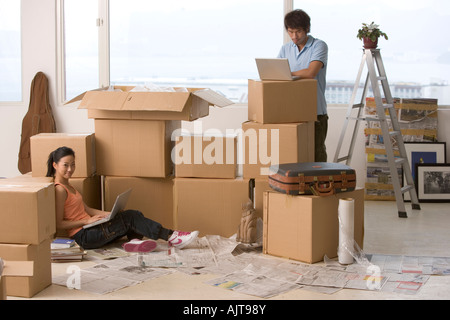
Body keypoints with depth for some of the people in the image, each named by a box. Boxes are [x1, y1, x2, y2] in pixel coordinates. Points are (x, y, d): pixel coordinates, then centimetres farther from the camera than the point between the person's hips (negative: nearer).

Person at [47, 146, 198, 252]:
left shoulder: (67, 186, 18)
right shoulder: (59, 190, -13)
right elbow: (58, 223, -18)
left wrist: (109, 214, 4)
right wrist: (88, 221, -16)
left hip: (91, 230, 10)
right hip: (84, 236, -10)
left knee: (135, 215, 0)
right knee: (129, 217, -15)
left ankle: (134, 240, -23)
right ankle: (171, 237, -12)